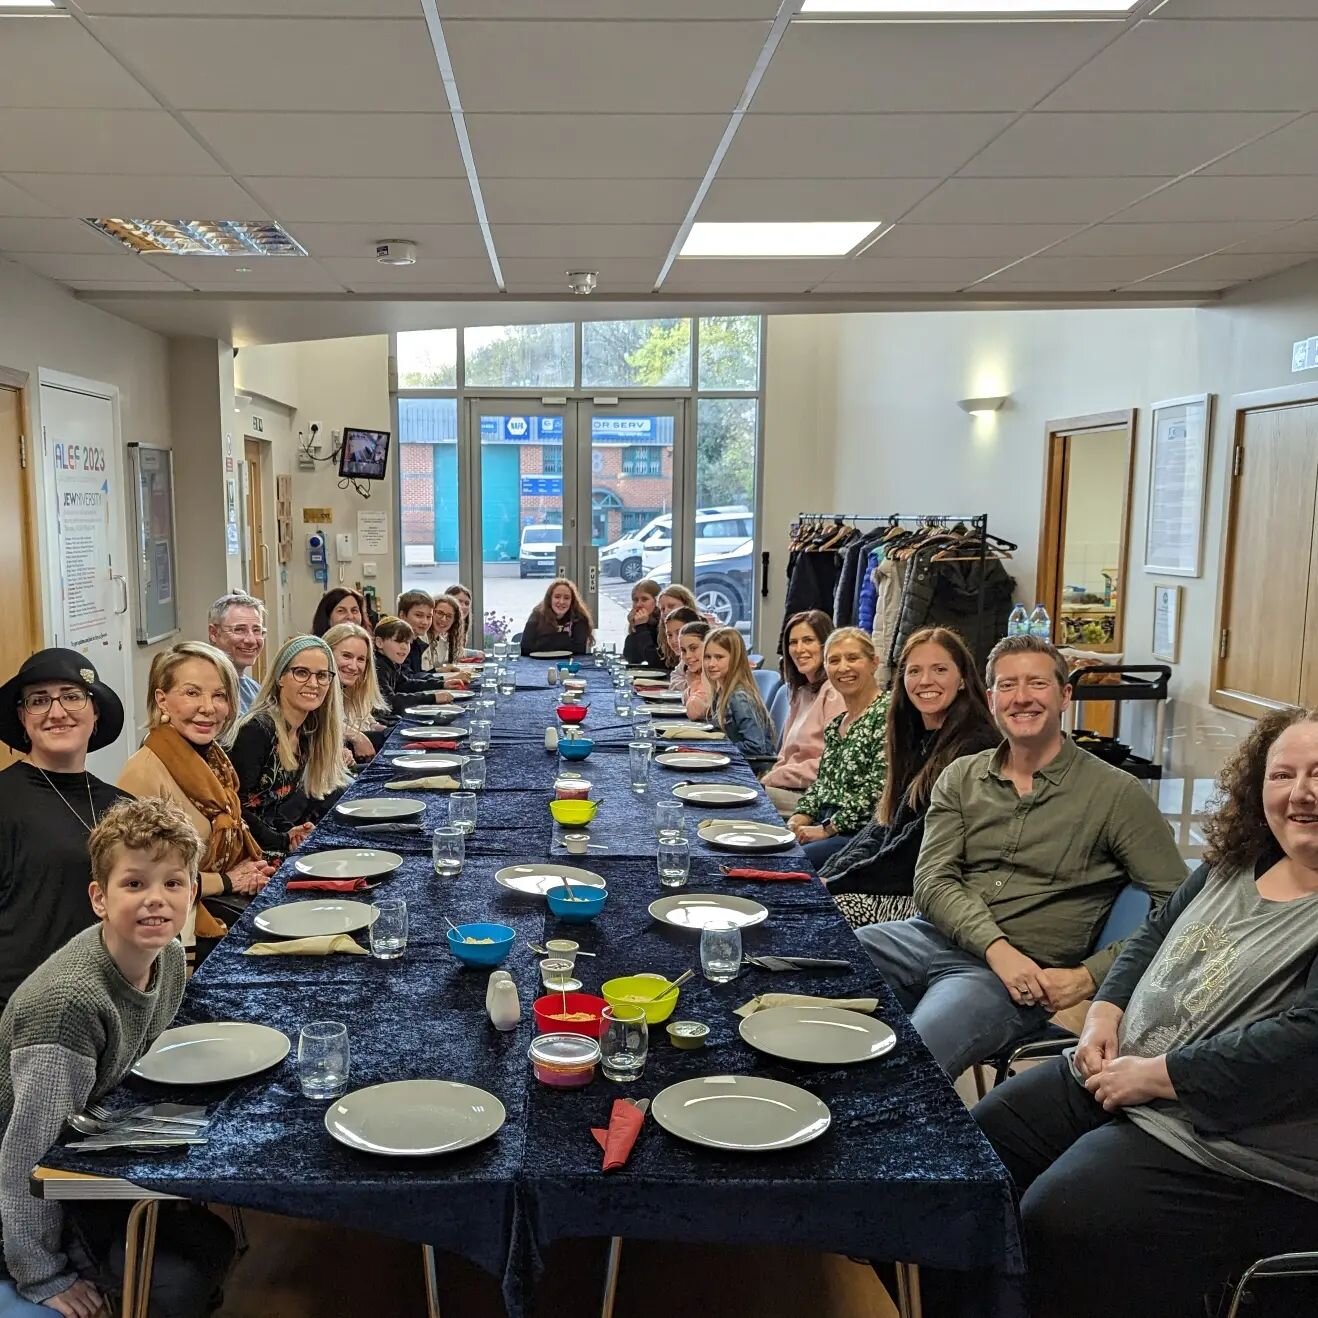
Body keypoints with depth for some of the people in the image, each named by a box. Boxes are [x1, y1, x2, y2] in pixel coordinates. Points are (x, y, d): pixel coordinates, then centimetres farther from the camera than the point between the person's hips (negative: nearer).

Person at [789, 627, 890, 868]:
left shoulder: (887, 713, -10)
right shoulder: (836, 724, 18)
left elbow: (879, 787, -17)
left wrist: (827, 828, -14)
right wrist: (800, 817, 3)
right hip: (829, 829, 8)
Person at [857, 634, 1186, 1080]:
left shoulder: (1115, 792, 0)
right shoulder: (961, 778, 12)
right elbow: (932, 881, 2)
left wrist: (1089, 975, -12)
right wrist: (997, 947, -16)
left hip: (1024, 975, -4)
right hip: (936, 938, 5)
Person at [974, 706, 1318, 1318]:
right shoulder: (1235, 864, 9)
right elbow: (1153, 935, 19)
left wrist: (1154, 1076, -21)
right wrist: (1103, 1014, 2)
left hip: (1230, 1142, -8)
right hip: (1117, 1073, 9)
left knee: (1054, 1223, -23)